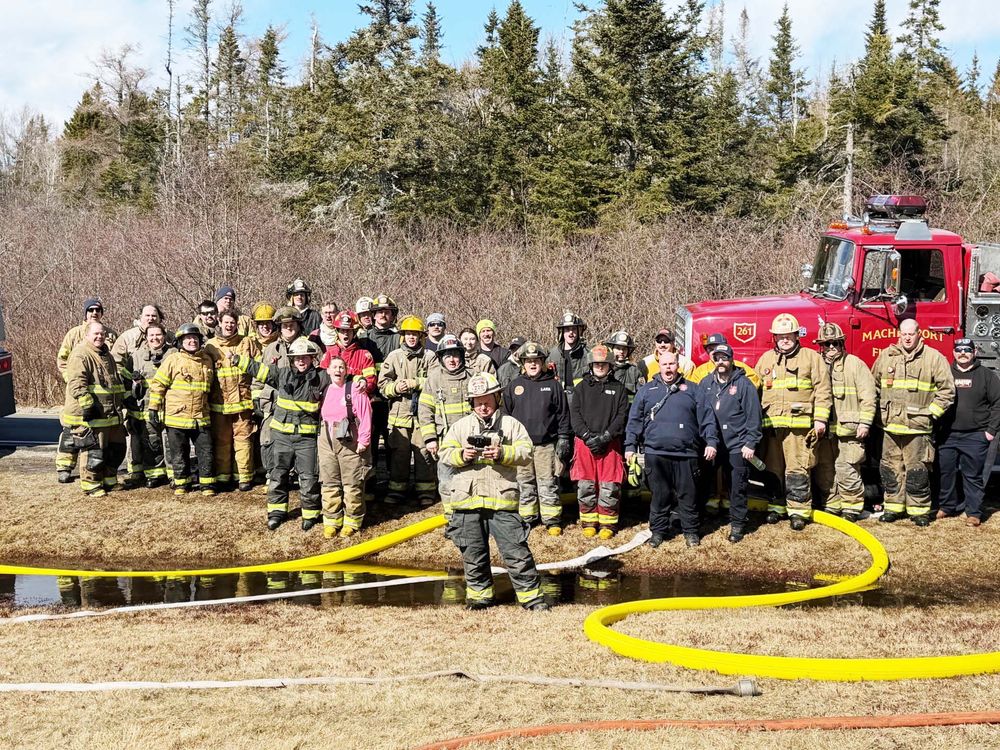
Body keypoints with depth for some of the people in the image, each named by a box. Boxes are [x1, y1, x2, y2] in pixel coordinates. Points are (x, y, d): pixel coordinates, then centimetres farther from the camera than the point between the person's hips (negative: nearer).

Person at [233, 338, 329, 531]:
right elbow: (258, 369, 12)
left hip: (307, 436, -3)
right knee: (278, 473, 9)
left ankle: (310, 513, 13)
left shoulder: (321, 378, -3)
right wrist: (237, 359, 12)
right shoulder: (282, 374, 5)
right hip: (282, 433, 3)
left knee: (309, 477, 0)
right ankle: (277, 510, 22)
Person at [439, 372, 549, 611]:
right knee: (473, 553, 10)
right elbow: (445, 453, 9)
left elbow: (526, 452, -1)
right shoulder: (460, 426, 12)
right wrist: (462, 455, -10)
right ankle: (480, 593, 25)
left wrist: (502, 454, -16)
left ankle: (530, 594, 4)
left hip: (502, 499, -2)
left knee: (516, 551, -4)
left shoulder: (511, 424, 6)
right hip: (466, 500, 3)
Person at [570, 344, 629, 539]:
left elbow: (622, 416, 0)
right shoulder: (583, 386, 12)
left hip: (610, 443, -1)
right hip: (584, 442, 1)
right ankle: (589, 522, 12)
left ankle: (607, 524, 7)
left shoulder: (619, 388, 9)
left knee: (609, 487, -3)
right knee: (585, 485, 2)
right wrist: (587, 436, -10)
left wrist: (605, 437, -11)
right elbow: (574, 414, 4)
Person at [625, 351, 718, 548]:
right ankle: (658, 531, 16)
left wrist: (711, 442, -4)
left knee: (688, 494, 4)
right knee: (659, 494, 5)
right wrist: (630, 446, 3)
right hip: (655, 452, 0)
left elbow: (706, 418, 6)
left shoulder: (693, 390, 12)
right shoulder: (647, 390, 12)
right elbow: (635, 420, 10)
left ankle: (691, 531, 15)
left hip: (686, 453, 0)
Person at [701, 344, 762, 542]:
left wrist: (750, 444, -9)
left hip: (737, 446, -4)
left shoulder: (743, 384, -3)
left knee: (737, 487, 0)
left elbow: (754, 415, -5)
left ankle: (737, 523, 11)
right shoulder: (706, 384, 9)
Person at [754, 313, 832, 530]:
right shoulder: (766, 359, 16)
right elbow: (756, 389, 20)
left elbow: (822, 390, 1)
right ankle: (776, 506, 20)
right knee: (773, 468, 10)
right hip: (771, 424, 4)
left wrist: (820, 419, -6)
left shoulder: (811, 357, 4)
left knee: (797, 470, -6)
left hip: (798, 424, -4)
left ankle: (799, 511, 0)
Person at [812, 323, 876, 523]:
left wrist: (865, 423, -9)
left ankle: (852, 508, 6)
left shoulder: (855, 364, 1)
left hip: (848, 430, -4)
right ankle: (831, 506, 21)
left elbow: (867, 395, -3)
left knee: (847, 471, -6)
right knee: (824, 472, 9)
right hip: (823, 430, 4)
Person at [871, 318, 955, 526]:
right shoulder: (886, 356, 9)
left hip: (918, 426, -3)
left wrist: (931, 413, -5)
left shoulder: (934, 358, -1)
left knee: (917, 471, 0)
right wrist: (880, 411, 10)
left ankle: (919, 510, 8)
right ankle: (893, 507, 18)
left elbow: (947, 390, 0)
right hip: (891, 425, 3)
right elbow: (874, 385, 19)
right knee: (891, 469, 9)